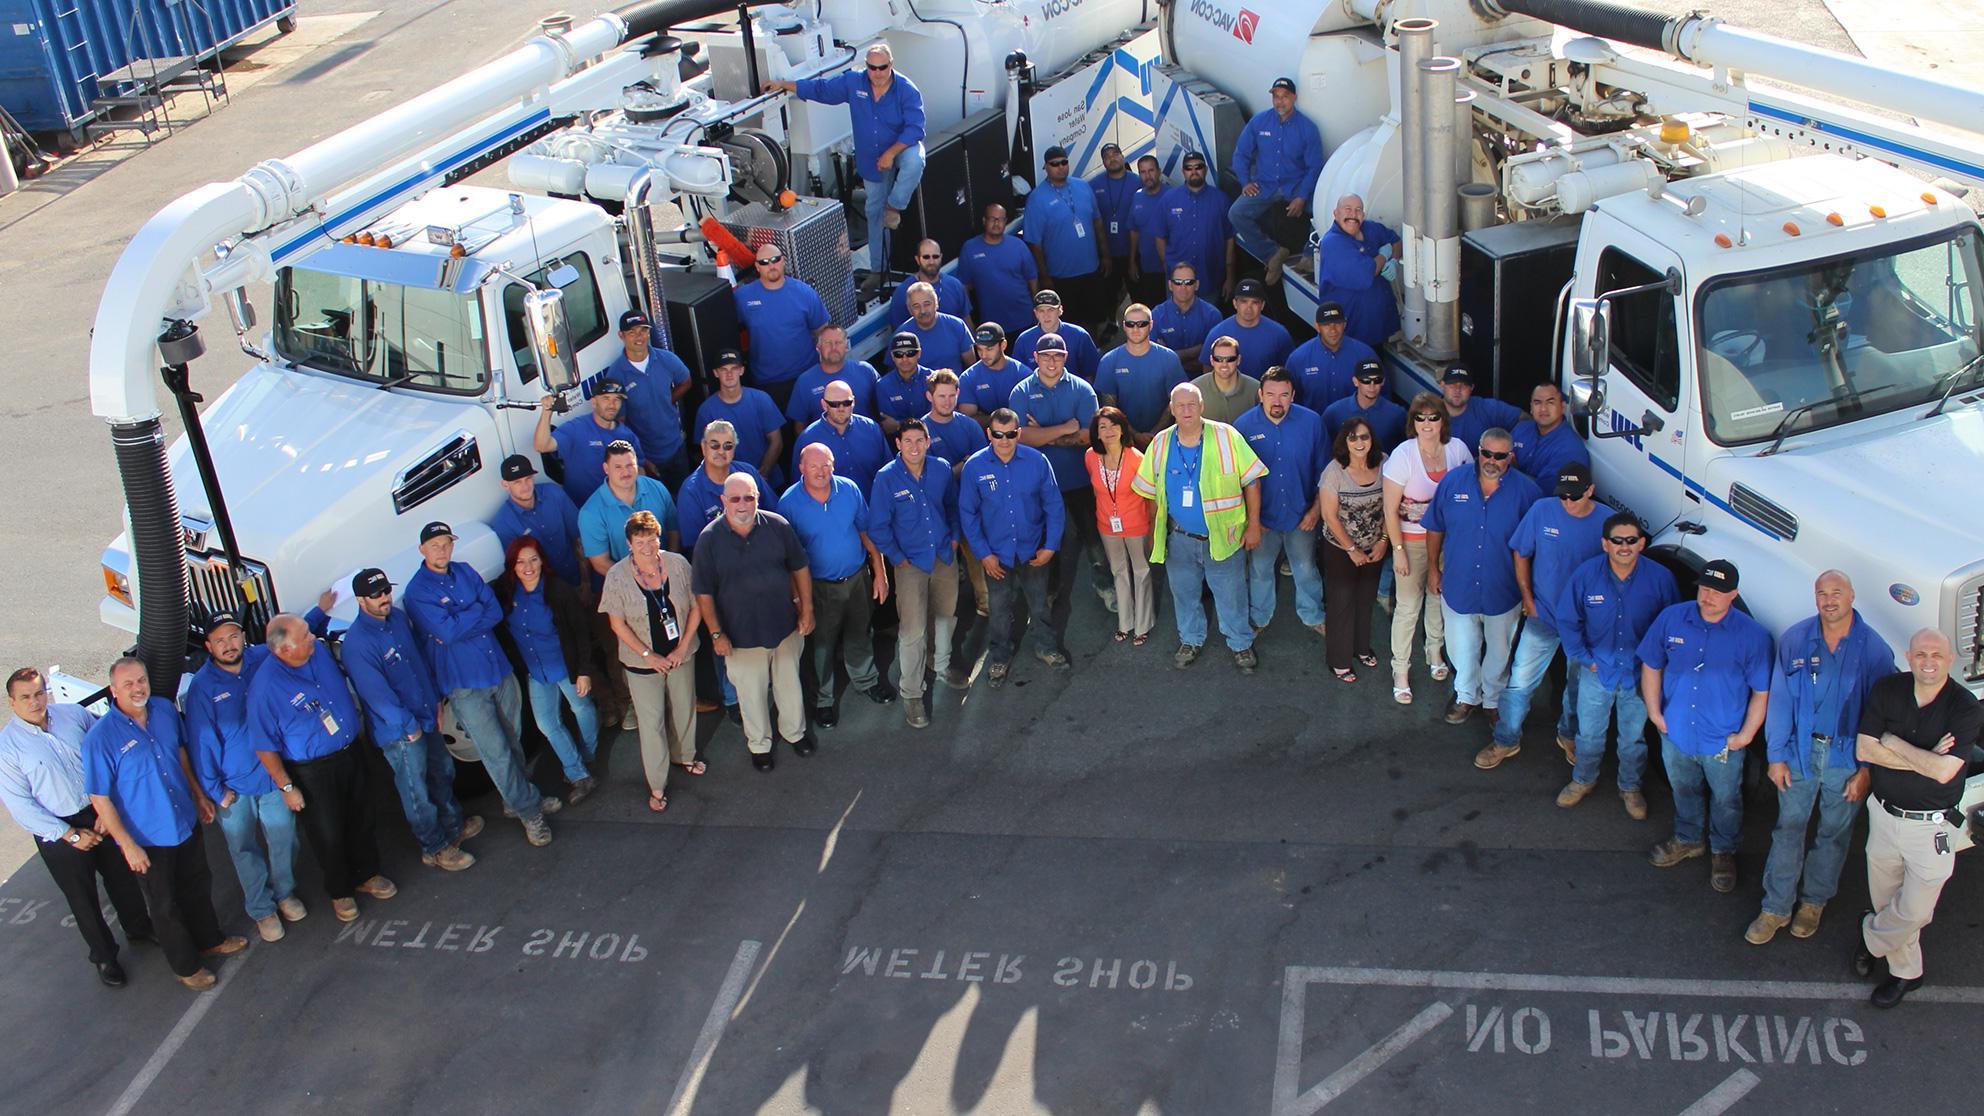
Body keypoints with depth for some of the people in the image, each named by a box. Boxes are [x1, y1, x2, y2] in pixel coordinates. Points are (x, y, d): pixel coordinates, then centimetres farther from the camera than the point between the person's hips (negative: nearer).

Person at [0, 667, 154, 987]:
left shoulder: (74, 714, -7)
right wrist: (71, 835, -15)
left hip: (101, 814, 3)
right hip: (58, 831, -3)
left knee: (122, 876, 21)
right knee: (82, 897, 13)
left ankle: (138, 927, 47)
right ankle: (104, 955, 35)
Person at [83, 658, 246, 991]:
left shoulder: (165, 710, -7)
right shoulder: (101, 737, -24)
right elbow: (99, 797, -19)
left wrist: (199, 795, 15)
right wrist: (128, 844, -19)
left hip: (187, 823, 6)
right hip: (147, 839, -6)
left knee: (198, 886, 25)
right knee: (165, 905, 13)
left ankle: (209, 940, 49)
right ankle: (186, 966, 33)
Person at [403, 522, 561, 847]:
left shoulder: (466, 572, 6)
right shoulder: (417, 592, -11)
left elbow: (496, 612, -3)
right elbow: (448, 631, -22)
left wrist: (460, 625, -16)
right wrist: (477, 610, -10)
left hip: (500, 672, 5)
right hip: (464, 685, -5)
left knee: (513, 741, 16)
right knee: (496, 752, 0)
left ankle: (518, 799, 35)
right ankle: (529, 811, 14)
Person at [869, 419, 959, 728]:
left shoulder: (942, 469, -6)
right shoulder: (886, 478, -16)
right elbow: (878, 526, -9)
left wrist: (954, 536, 7)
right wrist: (897, 558, -8)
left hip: (945, 557, 4)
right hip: (911, 563, -4)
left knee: (946, 615, 21)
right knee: (912, 630, -7)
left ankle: (941, 666, 48)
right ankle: (912, 696, 5)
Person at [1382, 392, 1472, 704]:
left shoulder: (1457, 449, -10)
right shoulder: (1403, 456, -20)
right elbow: (1390, 509, -14)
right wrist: (1398, 550, -14)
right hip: (1411, 539, -4)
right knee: (1408, 605, 2)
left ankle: (1435, 650, 45)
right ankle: (1400, 669, 18)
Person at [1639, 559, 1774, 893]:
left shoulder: (1752, 635, -15)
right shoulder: (1672, 619, -8)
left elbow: (1761, 691, -8)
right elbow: (1651, 666, 3)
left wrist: (1747, 734, -11)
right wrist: (1654, 712, -2)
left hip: (1723, 740, -2)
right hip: (1676, 731, 2)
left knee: (1726, 800, 17)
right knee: (1683, 791, 24)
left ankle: (1723, 852, 41)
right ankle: (1687, 840, 48)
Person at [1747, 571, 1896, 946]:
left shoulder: (1875, 649, -9)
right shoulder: (1795, 639, -6)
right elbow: (1779, 700, -1)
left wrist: (1867, 769, -7)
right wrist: (1776, 755, -3)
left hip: (1847, 758, 0)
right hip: (1800, 752, 1)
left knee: (1834, 833, 14)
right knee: (1788, 829, 6)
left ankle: (1814, 901, 33)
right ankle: (1776, 908, 18)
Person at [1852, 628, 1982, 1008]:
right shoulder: (1887, 690, -5)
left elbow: (1944, 772, -24)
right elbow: (1864, 749, -9)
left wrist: (1894, 742, -14)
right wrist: (1925, 759, -17)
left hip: (1931, 825, -3)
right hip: (1883, 814, 3)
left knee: (1914, 910, 3)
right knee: (1886, 899, 14)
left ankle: (1871, 936, 33)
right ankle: (1905, 971, 35)